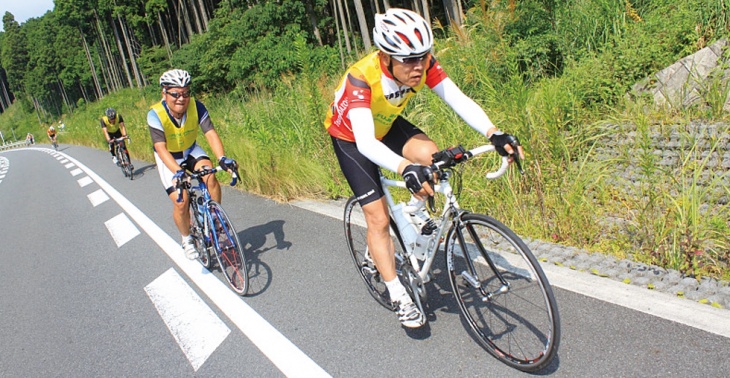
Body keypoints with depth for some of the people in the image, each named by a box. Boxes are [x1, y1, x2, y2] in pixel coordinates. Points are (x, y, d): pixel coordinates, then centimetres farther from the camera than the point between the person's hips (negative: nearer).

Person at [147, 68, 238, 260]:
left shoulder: (197, 107, -23)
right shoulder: (155, 115, -29)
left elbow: (210, 133, -30)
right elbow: (161, 148, -36)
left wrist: (222, 158, -47)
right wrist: (177, 171, -52)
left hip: (191, 151, 2)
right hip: (168, 158, -2)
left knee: (210, 175, -28)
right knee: (181, 202, -12)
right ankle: (187, 240, 15)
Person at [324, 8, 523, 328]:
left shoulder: (423, 63, -25)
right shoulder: (361, 77, -39)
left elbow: (458, 99, -32)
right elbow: (366, 141, -49)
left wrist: (494, 133, -48)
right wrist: (405, 168, -65)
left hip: (386, 124, 4)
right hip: (351, 137, -4)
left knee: (430, 155, -26)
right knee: (379, 219, -6)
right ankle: (398, 297, 8)